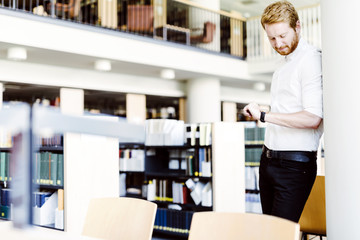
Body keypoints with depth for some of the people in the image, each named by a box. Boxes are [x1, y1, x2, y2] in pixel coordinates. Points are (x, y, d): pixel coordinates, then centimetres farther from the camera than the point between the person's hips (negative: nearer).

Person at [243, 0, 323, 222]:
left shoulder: (311, 60, -11)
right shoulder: (284, 65, 18)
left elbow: (312, 118, -22)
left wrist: (263, 115, -23)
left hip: (294, 165, -9)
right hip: (269, 160, 9)